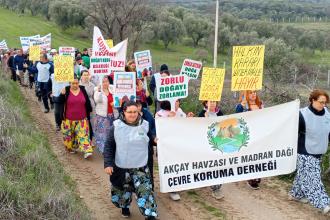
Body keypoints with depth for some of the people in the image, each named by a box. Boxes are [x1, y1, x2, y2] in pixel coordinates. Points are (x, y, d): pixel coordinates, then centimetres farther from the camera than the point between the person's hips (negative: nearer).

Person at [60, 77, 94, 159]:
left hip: (82, 119, 0)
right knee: (70, 135, 12)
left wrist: (89, 111, 13)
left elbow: (87, 102, 9)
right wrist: (62, 94, -23)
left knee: (83, 134, -7)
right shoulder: (66, 91, -4)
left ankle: (87, 151, -12)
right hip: (69, 119, 0)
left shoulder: (83, 90, 1)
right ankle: (71, 148, 32)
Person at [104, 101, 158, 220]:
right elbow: (109, 146, -3)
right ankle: (125, 207, 46)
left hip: (140, 167, -1)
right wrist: (108, 163, -9)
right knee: (123, 189, 17)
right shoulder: (116, 126, -8)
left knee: (145, 191, -11)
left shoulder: (145, 125, -5)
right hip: (121, 167, 1)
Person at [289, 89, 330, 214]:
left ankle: (295, 194, 33)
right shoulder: (303, 115, -17)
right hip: (305, 153, -7)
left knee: (304, 175, 18)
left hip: (318, 152, 7)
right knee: (312, 178, -8)